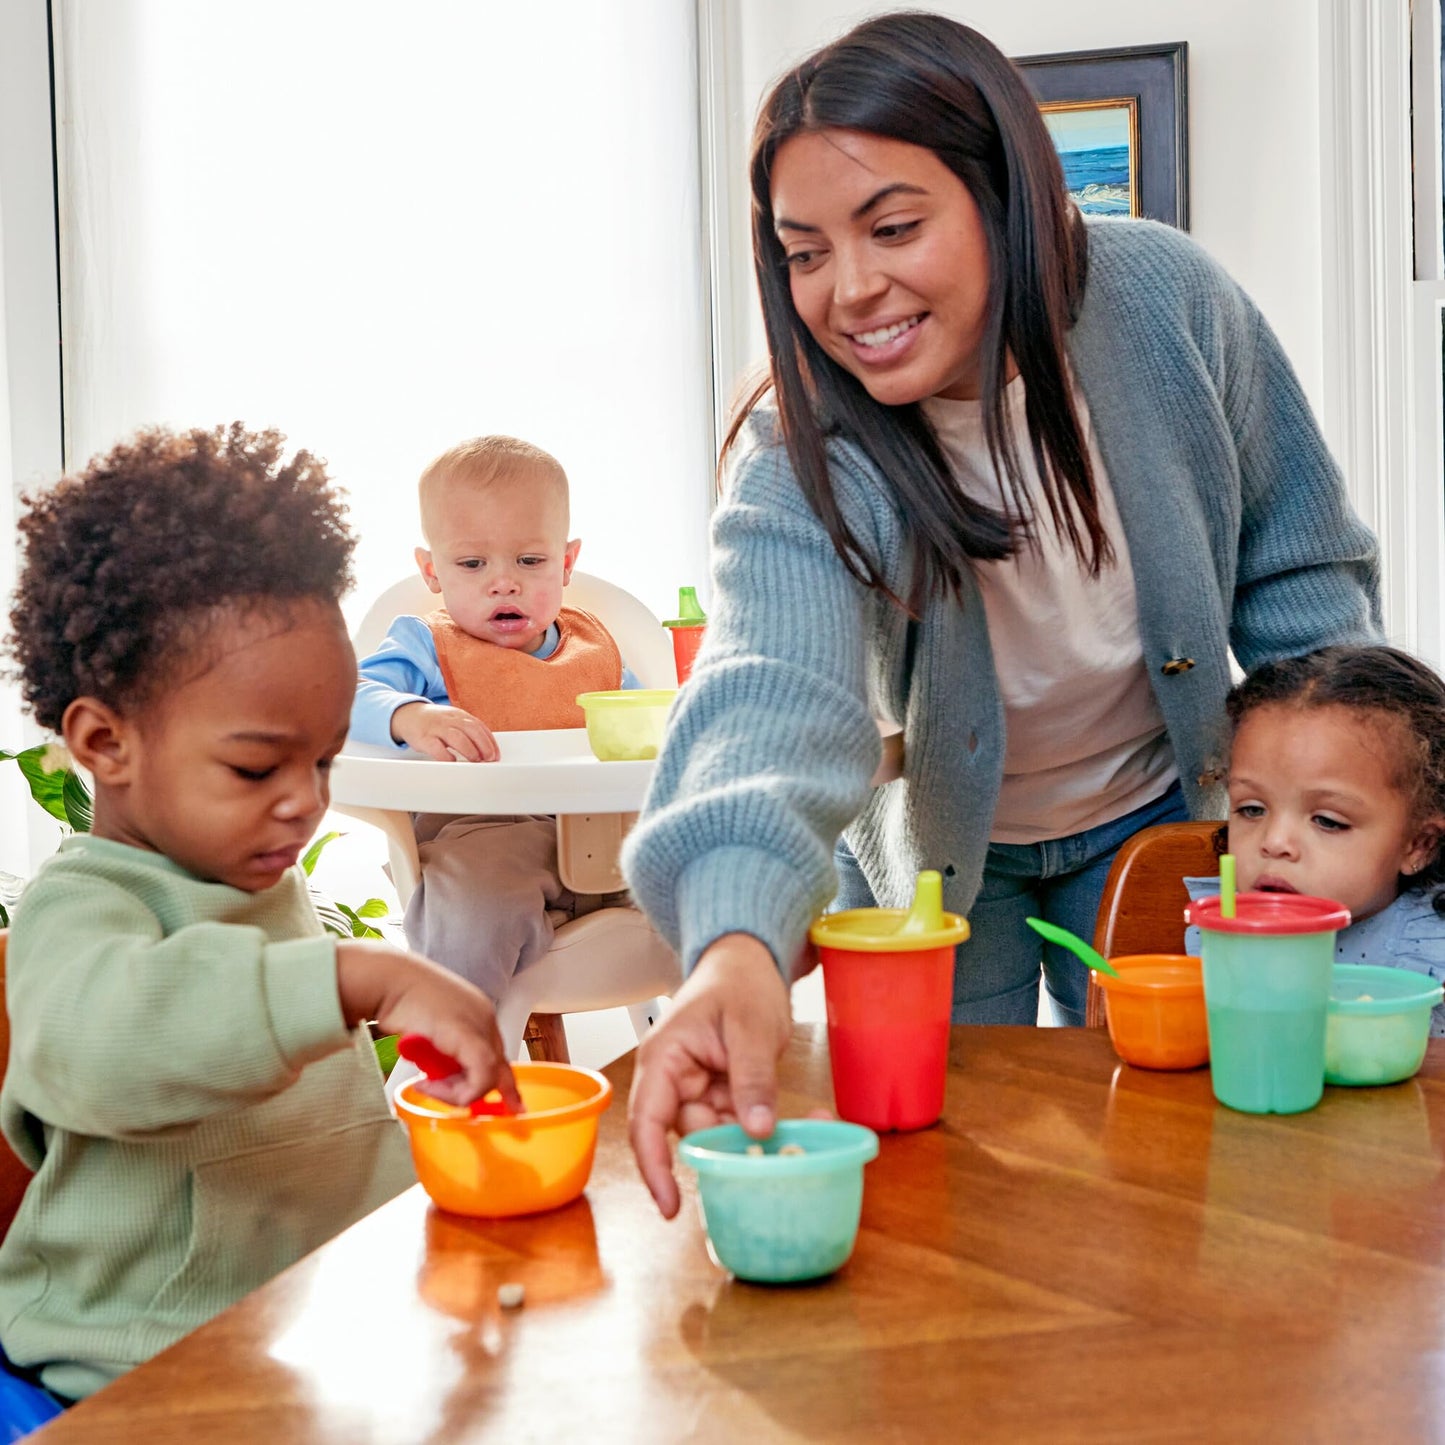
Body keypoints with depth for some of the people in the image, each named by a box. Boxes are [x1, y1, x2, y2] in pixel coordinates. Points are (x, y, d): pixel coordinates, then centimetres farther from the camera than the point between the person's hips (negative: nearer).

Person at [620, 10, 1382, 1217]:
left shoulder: (1166, 302, -22)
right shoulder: (801, 460, -28)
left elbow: (1298, 567, -7)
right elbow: (774, 696, -47)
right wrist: (737, 942, -65)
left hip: (1150, 819, 1)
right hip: (936, 855, -1)